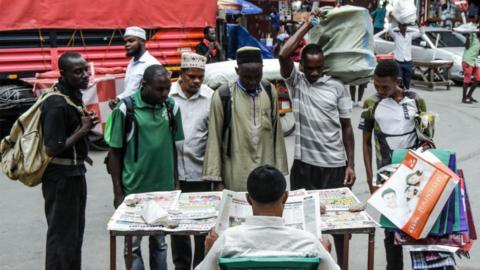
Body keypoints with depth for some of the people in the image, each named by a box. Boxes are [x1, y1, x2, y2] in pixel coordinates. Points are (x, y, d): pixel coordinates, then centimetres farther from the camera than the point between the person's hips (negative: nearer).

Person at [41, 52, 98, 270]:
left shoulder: (74, 94, 6)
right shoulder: (57, 104, -22)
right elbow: (53, 149, -24)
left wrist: (86, 123, -3)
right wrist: (82, 130, -17)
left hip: (75, 173, 9)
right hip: (61, 176, -9)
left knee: (75, 233, 19)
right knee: (62, 235, 2)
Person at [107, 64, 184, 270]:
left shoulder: (171, 107, 1)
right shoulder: (126, 109, -9)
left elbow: (175, 147, 8)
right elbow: (115, 153, -4)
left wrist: (175, 182, 7)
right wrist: (118, 192, -5)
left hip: (164, 188, 3)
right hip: (134, 190, -3)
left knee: (159, 242, 15)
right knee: (133, 244, 8)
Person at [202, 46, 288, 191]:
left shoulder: (269, 91, 3)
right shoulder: (223, 96, -8)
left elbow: (277, 132, 8)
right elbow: (215, 138, -4)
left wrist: (279, 169, 8)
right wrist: (215, 178, -4)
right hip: (236, 178, -3)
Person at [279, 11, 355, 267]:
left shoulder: (337, 87, 2)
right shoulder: (295, 81, 1)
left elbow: (346, 126, 5)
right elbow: (283, 55, -19)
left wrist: (350, 164, 1)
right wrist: (307, 25, -11)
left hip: (335, 164, 0)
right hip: (304, 163, 0)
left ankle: (343, 263, 24)